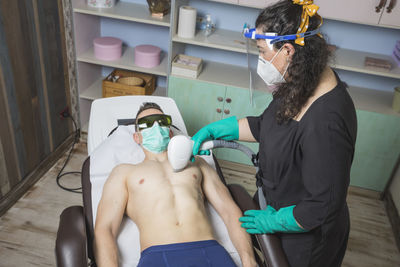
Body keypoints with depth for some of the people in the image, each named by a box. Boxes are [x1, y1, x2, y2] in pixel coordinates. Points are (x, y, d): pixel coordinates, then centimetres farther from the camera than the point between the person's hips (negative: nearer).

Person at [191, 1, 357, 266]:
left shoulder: (325, 124, -39)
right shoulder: (304, 80, -10)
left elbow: (324, 207, -30)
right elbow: (266, 125, 4)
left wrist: (272, 220, -16)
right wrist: (213, 130, -2)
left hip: (304, 233, -7)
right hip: (276, 201, 7)